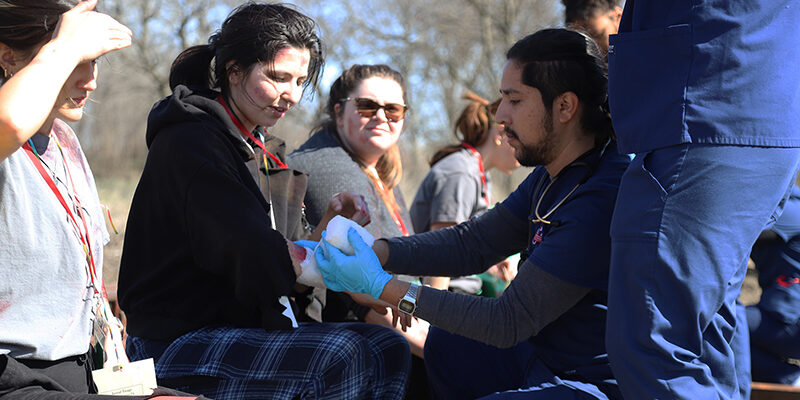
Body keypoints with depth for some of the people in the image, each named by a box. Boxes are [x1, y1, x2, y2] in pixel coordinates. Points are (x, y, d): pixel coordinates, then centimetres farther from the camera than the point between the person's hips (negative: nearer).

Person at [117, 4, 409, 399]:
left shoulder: (266, 153, 18)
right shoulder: (191, 141, -11)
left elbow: (288, 259, 16)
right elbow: (254, 256, -23)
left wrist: (328, 226, -5)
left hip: (250, 331, 9)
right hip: (179, 343, -9)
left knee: (387, 348, -9)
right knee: (336, 355, -29)